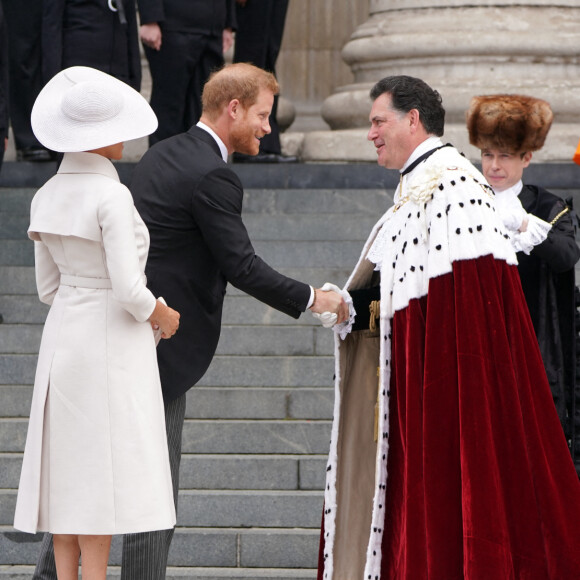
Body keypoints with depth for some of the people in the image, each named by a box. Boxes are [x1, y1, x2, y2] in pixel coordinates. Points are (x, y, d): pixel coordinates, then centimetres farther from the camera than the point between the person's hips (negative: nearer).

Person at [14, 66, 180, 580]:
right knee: (102, 479, -5)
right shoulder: (111, 197, -17)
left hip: (63, 339, 8)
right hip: (113, 344, -8)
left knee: (68, 476, 9)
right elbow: (128, 290, -21)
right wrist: (165, 318, -1)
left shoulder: (48, 196, 6)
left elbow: (49, 286, 12)